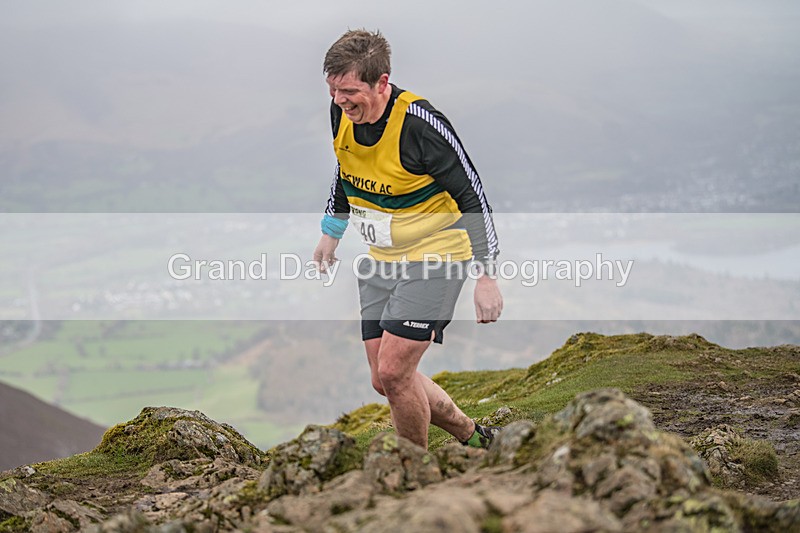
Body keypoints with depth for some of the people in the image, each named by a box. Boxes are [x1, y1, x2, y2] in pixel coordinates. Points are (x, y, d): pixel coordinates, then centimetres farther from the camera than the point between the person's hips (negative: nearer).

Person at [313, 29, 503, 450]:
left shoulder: (419, 124, -26)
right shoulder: (342, 112, -5)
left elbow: (472, 195, -21)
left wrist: (487, 277, -21)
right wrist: (331, 234, 24)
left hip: (434, 254, -8)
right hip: (382, 257, 8)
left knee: (393, 372, -15)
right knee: (384, 381, 6)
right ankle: (474, 439, 25)